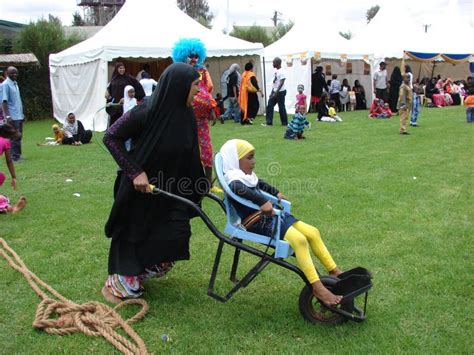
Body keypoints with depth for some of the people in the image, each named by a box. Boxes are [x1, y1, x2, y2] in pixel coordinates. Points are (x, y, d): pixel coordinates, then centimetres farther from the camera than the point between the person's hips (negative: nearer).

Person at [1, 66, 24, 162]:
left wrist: (22, 114, 20)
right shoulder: (5, 84, -10)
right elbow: (4, 101, -15)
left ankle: (18, 155, 19)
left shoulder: (15, 83, 16)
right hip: (12, 117, -8)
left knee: (19, 136, 12)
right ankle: (15, 157, -1)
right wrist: (7, 116, -21)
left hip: (19, 116, 8)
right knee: (14, 137, -6)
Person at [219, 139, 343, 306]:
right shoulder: (234, 179, -13)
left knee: (312, 232, 4)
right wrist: (262, 201, -46)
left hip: (271, 215, 10)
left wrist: (276, 193, 33)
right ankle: (318, 288, -25)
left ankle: (335, 271, 13)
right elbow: (239, 189, -39)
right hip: (257, 223, -10)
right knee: (299, 240, -27)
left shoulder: (249, 176, 17)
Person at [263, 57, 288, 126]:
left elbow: (281, 83, -21)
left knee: (281, 107, -2)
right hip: (275, 91, 9)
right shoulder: (275, 71, 11)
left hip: (281, 91, -9)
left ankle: (284, 122, 9)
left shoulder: (281, 72, -16)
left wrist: (276, 93, -23)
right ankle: (269, 122, 8)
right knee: (269, 106, 5)